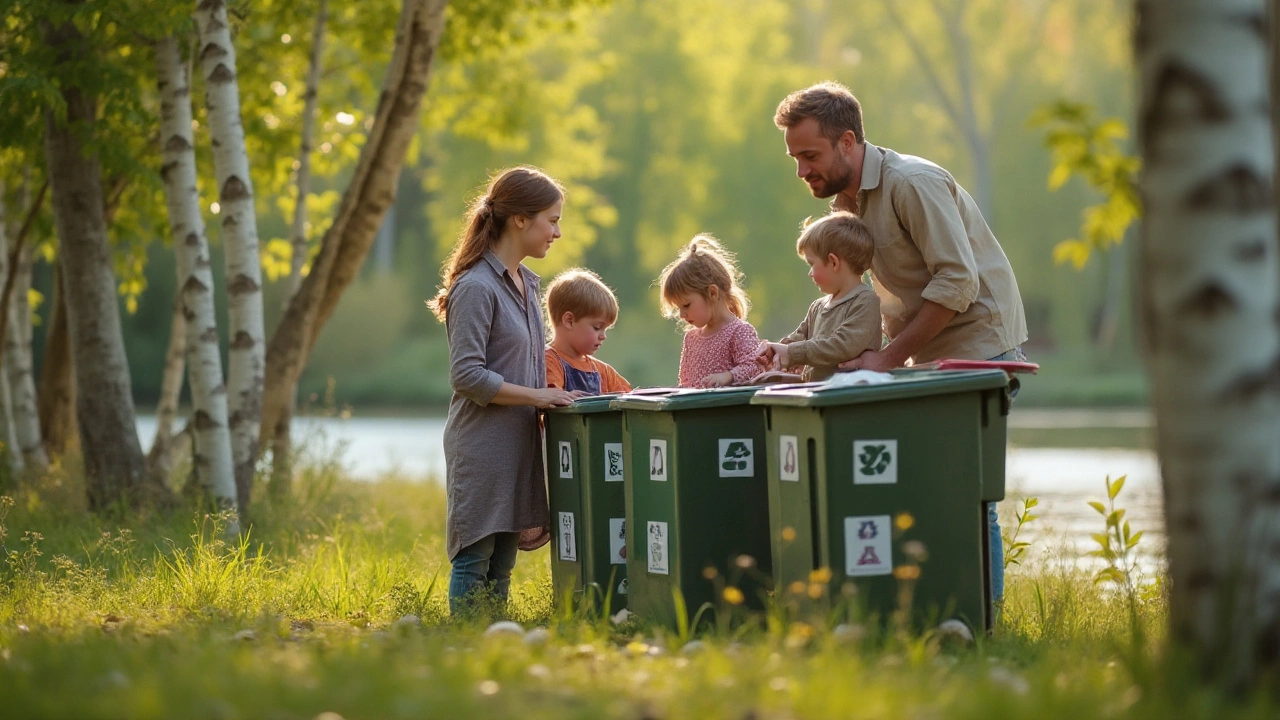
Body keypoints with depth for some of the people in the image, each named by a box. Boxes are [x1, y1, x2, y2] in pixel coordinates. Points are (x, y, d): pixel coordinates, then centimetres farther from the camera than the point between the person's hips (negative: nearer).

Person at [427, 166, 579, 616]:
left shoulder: (525, 283, 14)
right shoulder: (476, 287, -13)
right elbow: (467, 376, -18)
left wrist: (551, 396, 8)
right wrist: (537, 396, -17)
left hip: (518, 442, 8)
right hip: (482, 444, -8)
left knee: (503, 561, 9)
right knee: (475, 558, -5)